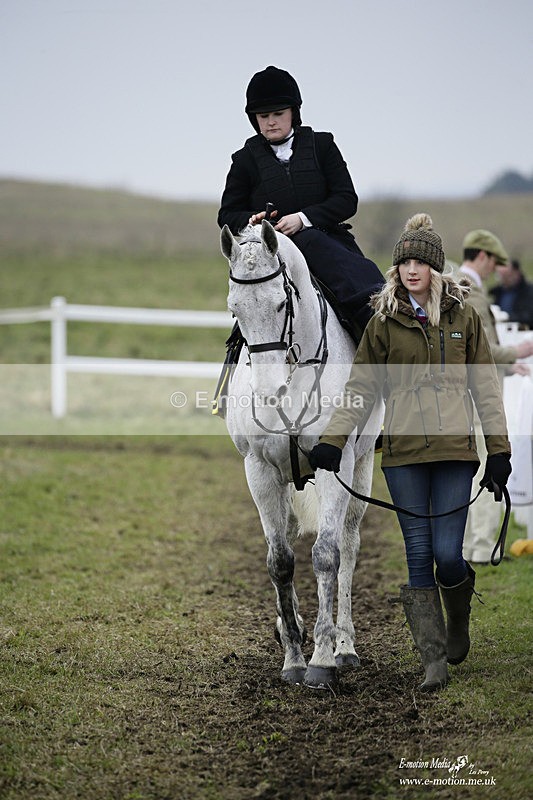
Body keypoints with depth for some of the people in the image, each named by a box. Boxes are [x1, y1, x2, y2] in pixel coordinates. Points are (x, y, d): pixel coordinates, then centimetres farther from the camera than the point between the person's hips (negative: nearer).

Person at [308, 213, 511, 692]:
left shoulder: (464, 317, 7)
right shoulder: (384, 323, 7)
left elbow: (485, 386, 9)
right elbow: (360, 389, 8)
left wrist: (499, 450, 5)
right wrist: (332, 441, -2)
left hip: (455, 452, 0)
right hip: (404, 454, 1)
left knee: (448, 555, -7)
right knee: (419, 557, -3)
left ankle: (458, 624, 24)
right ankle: (435, 660, 0)